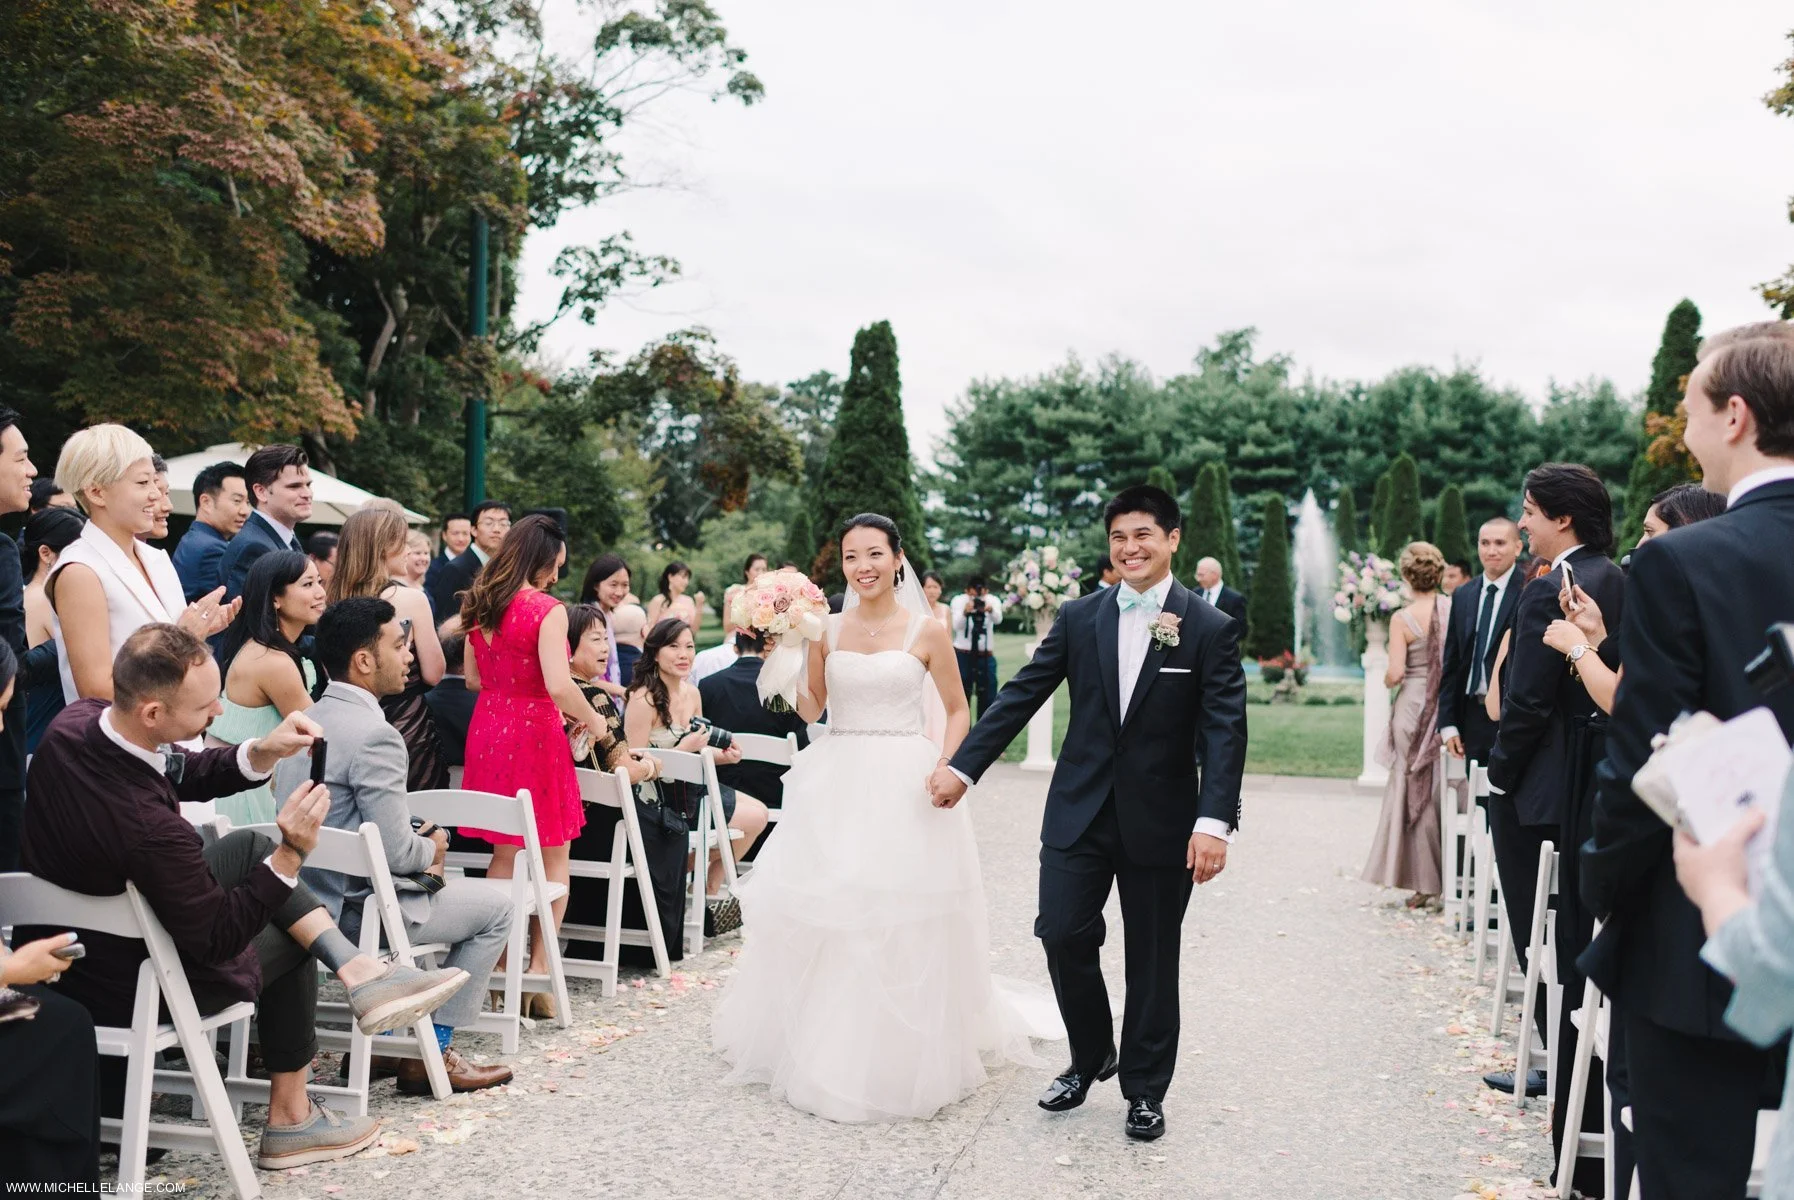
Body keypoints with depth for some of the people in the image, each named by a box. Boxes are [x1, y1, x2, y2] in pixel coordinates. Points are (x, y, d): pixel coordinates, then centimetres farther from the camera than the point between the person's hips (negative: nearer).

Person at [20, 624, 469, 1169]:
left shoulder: (75, 720, -17)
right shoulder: (147, 827, -40)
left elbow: (182, 775, 1)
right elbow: (216, 940, -24)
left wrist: (262, 752, -16)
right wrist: (290, 856, -31)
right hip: (126, 991, -7)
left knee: (250, 845, 15)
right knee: (284, 943, 18)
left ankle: (360, 972, 10)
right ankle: (289, 1121, 30)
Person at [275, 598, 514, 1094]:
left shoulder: (307, 720, 7)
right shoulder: (374, 735, -23)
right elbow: (396, 852, -23)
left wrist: (416, 846, 10)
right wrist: (432, 849, -1)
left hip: (308, 898, 9)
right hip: (355, 911, -9)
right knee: (495, 908, 7)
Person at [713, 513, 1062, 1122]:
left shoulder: (927, 632, -1)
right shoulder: (826, 629, 6)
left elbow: (959, 711, 5)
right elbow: (812, 709, 8)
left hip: (904, 787, -3)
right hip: (836, 784, 3)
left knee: (903, 925, 0)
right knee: (826, 919, 6)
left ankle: (902, 1058, 15)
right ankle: (823, 1048, 24)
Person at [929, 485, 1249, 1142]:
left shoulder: (1211, 629, -5)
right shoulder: (1079, 617, 3)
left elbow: (1224, 732, -11)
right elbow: (1021, 695, 2)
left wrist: (1215, 820, -22)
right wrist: (963, 766, -4)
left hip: (1161, 819, -2)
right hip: (1081, 810, 2)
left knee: (1152, 958, 9)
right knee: (1062, 933, -1)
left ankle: (1144, 1088, 27)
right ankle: (1091, 1056, 25)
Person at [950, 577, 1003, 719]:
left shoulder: (992, 600, -3)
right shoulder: (958, 600, -5)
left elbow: (998, 619, -23)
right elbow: (956, 625, -19)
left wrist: (990, 610, -46)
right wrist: (965, 612, -40)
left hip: (986, 656, 1)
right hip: (962, 655, -1)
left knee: (988, 697, 3)